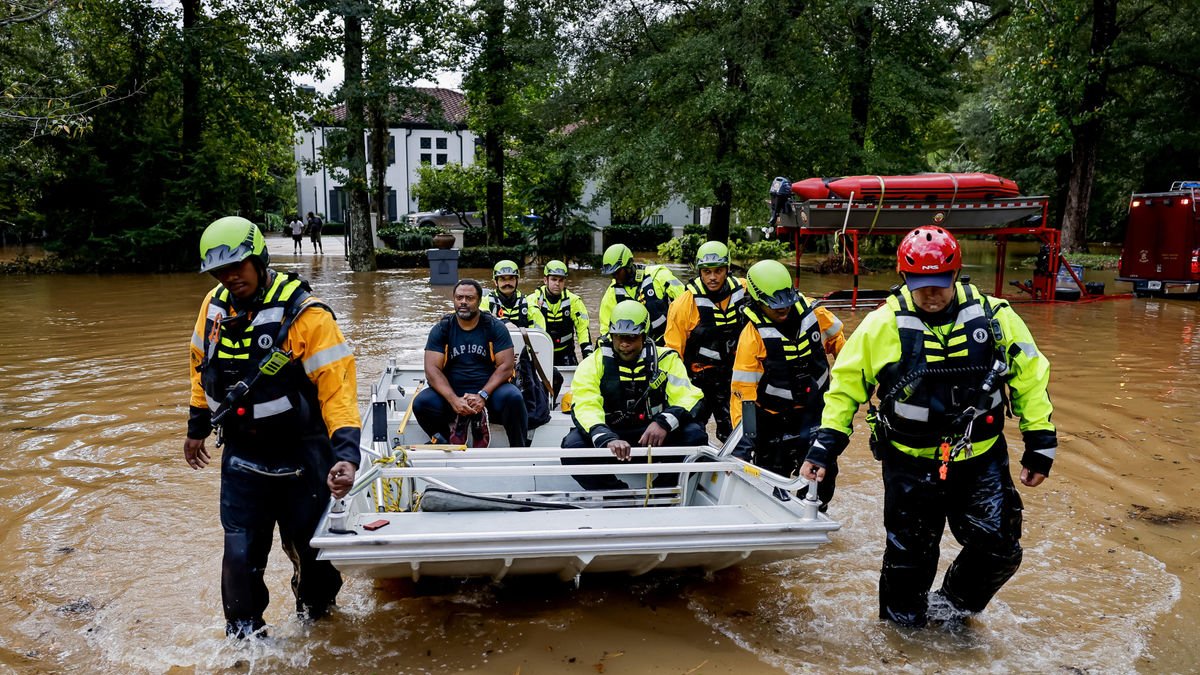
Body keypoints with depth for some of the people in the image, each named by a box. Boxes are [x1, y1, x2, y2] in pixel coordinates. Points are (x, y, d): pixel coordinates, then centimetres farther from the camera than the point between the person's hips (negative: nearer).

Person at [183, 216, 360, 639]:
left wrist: (346, 454, -35)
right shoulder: (215, 305, 0)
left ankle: (315, 619, 39)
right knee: (241, 552, 5)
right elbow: (203, 366, 17)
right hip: (241, 454, 4)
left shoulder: (305, 315, -19)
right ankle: (243, 634, 27)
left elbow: (337, 387, -24)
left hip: (300, 456, -4)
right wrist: (197, 426, 24)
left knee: (308, 546, 11)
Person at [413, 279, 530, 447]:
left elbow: (505, 366, -7)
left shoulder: (495, 327, 1)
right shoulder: (442, 329, 3)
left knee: (513, 398, -32)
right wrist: (454, 400, -22)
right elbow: (432, 369, -6)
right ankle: (444, 445, 3)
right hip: (452, 391, 1)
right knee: (421, 403, -25)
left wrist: (483, 395, -21)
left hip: (489, 389, -1)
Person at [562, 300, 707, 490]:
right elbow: (586, 407, -18)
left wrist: (664, 422, -29)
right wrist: (607, 439, -39)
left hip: (655, 440, 1)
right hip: (609, 434, -1)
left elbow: (689, 398, -6)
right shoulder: (592, 364, -2)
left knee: (695, 435, -25)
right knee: (573, 445, -30)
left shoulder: (666, 359, 3)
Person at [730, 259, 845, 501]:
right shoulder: (752, 336, -20)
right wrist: (743, 438, -27)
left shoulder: (812, 312, -9)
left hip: (814, 408, 3)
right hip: (774, 417, -3)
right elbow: (742, 389, -22)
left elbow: (836, 338, 13)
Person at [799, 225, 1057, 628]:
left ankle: (950, 605, 32)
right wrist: (825, 445, -6)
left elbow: (1030, 377, 5)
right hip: (910, 464, -1)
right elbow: (845, 384, -1)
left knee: (999, 550, 3)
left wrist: (1040, 442, 5)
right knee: (909, 559, 9)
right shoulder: (882, 325, -9)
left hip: (981, 461, 2)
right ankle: (901, 627, 34)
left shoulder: (995, 317, -6)